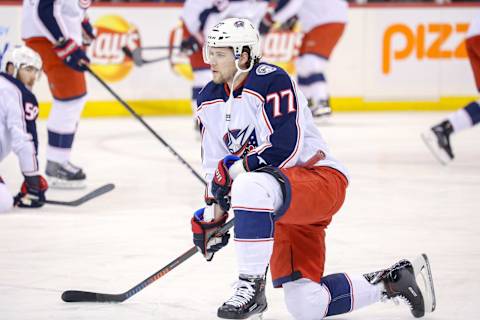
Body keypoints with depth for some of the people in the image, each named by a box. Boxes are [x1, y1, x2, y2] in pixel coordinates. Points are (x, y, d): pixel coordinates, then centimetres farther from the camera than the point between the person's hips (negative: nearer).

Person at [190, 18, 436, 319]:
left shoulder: (272, 82, -16)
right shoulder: (210, 101, 9)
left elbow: (285, 147, -24)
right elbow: (215, 164, 17)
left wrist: (236, 168, -23)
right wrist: (212, 214, 10)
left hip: (322, 180, -9)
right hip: (279, 204, 9)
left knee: (251, 187, -40)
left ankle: (252, 286, -29)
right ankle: (391, 281, 20)